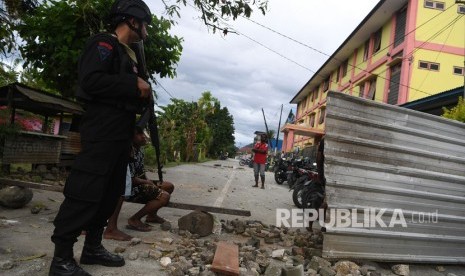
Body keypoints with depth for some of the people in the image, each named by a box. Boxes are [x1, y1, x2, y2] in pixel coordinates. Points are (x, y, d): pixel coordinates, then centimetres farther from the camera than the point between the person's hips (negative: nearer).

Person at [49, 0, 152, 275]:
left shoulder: (128, 55, 22)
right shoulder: (104, 44, -5)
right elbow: (91, 81, -20)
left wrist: (142, 94, 7)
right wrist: (134, 85, -16)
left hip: (121, 134, 10)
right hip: (102, 131, -10)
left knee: (111, 192, 11)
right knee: (85, 191, -8)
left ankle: (92, 247, 21)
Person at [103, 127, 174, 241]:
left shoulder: (139, 149, 4)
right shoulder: (129, 152, -25)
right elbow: (130, 179, -24)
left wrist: (149, 181, -1)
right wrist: (147, 182, -9)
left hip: (140, 183, 10)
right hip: (130, 188, -9)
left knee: (169, 186, 11)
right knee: (164, 196, -21)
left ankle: (152, 215, 24)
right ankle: (134, 220, -8)